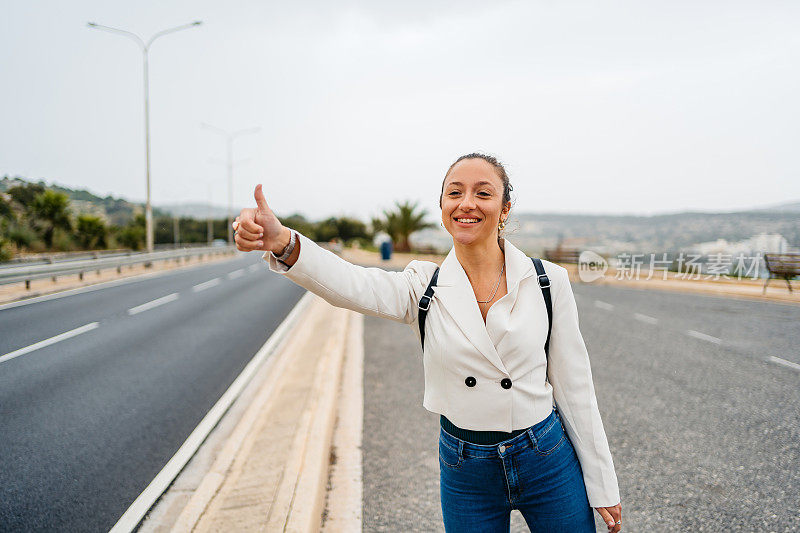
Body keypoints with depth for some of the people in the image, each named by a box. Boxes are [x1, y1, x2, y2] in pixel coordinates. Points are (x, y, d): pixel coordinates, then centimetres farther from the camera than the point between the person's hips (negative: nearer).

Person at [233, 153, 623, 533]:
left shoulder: (547, 280, -7)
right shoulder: (425, 287, -7)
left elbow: (572, 384, -2)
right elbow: (354, 285, -27)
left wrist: (602, 487, 2)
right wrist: (283, 243, -46)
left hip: (547, 460, 0)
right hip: (466, 472, 0)